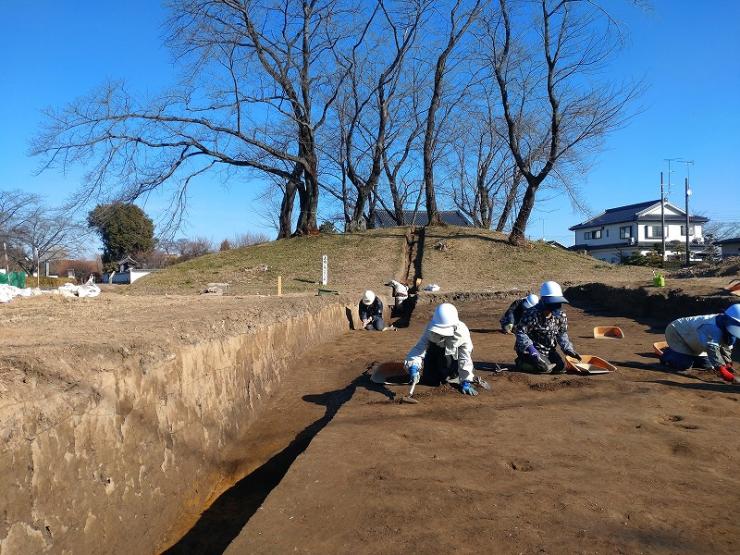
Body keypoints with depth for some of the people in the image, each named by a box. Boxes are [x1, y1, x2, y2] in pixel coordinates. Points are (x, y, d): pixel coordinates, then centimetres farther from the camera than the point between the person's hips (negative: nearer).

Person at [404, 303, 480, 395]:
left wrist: (465, 382, -30)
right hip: (434, 352, 0)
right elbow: (419, 347, -37)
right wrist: (413, 366, -55)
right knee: (430, 381, -8)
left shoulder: (462, 332, -34)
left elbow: (465, 358, -29)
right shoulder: (430, 329, -32)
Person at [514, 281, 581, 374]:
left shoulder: (561, 316, -4)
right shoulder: (532, 314, -26)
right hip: (531, 349, -7)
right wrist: (532, 351, -32)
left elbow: (562, 334, 10)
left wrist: (569, 350, -3)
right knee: (545, 368, -23)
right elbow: (520, 332, -25)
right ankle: (522, 362, 1)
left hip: (548, 349, 7)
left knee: (561, 367, -4)